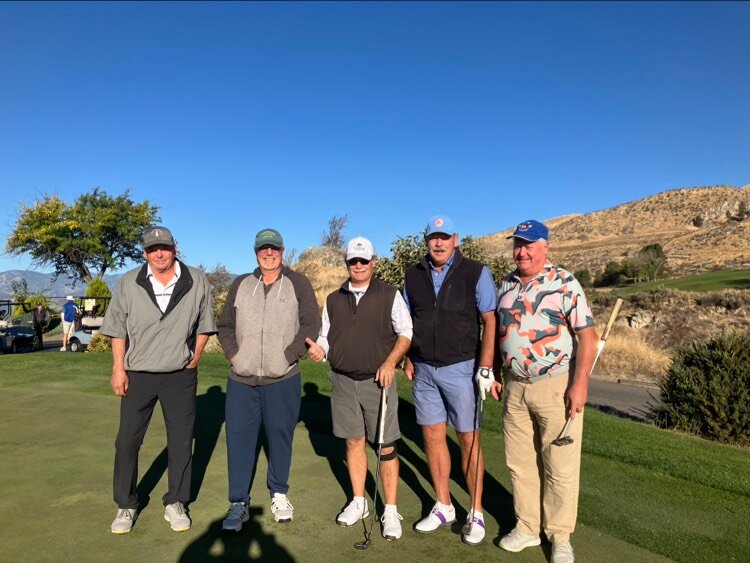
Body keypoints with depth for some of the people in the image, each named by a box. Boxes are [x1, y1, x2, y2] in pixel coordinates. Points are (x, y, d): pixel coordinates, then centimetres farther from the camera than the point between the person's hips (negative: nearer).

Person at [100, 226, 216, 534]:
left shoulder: (197, 281, -3)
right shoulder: (129, 283, -2)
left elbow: (204, 324, 7)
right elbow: (118, 329, 3)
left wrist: (195, 358, 1)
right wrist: (118, 369, -2)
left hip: (180, 376, 0)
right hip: (138, 374, 1)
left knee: (181, 441, 8)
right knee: (127, 441, 7)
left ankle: (175, 504, 25)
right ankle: (126, 506, 26)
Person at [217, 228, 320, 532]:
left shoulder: (298, 283, 4)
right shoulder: (241, 284, 12)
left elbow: (311, 325, -2)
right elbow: (225, 325, 16)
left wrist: (288, 355, -10)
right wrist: (233, 354, 1)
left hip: (283, 379, -2)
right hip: (241, 379, 2)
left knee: (280, 436, 8)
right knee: (239, 438, 3)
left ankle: (279, 494, 28)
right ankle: (239, 503, 16)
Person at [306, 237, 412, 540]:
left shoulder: (390, 295, 0)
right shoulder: (333, 300, 9)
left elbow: (406, 332, 0)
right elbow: (325, 336, 12)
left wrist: (390, 362, -13)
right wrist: (318, 350, -11)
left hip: (378, 380, -3)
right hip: (343, 381, 3)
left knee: (386, 447, 1)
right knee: (354, 442, 13)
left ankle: (390, 511, 14)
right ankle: (358, 503, 29)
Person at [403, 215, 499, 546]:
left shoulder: (475, 273, -7)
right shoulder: (414, 275, 6)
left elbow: (490, 322, -9)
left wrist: (485, 370, -14)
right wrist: (409, 359, 8)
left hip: (461, 369, -4)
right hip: (424, 370, 4)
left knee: (469, 440, 3)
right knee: (432, 436, 10)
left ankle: (476, 513, 19)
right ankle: (443, 507, 26)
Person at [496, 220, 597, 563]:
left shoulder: (564, 283, -7)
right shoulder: (505, 285, 9)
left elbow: (587, 334, -11)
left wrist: (580, 383, -17)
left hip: (556, 386, -5)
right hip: (515, 387, 5)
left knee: (560, 466, 5)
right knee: (519, 461, 13)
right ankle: (527, 528, 31)